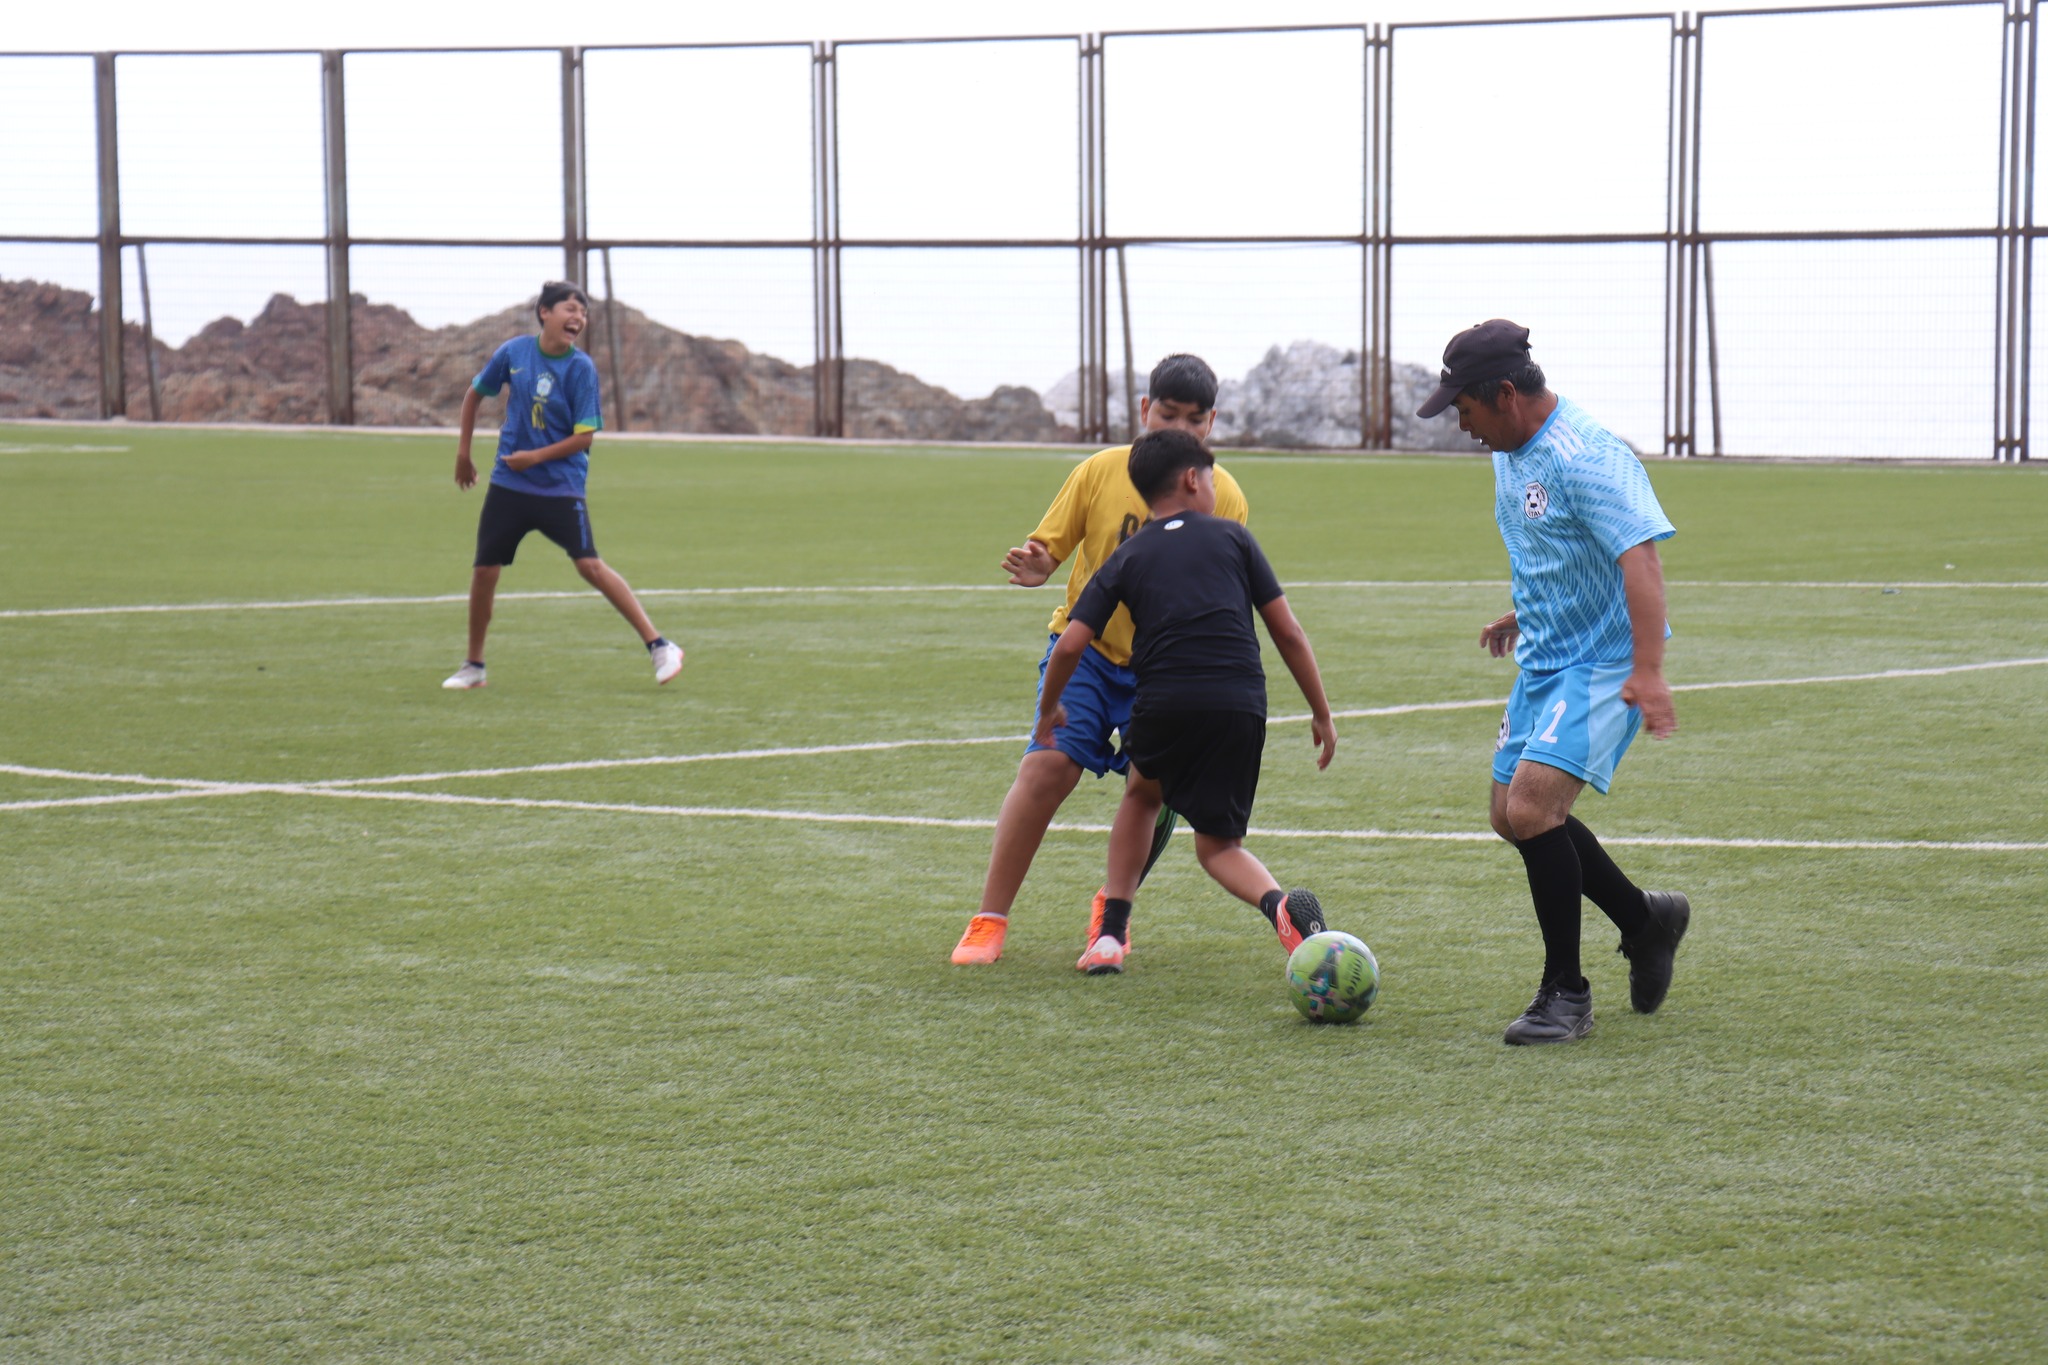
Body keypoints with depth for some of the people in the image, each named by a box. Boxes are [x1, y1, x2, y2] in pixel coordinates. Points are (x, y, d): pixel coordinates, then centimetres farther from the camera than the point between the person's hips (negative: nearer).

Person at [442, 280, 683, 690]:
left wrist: (536, 457, -16)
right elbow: (475, 394, 15)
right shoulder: (513, 353, -1)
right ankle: (473, 666, 21)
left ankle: (659, 646, -11)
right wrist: (463, 451, 17)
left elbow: (585, 436, -11)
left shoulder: (581, 368, -10)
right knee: (484, 570, 4)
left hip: (561, 487, -3)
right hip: (508, 485, 3)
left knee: (589, 564, -15)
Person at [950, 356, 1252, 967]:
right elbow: (1049, 547, -1)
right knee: (1050, 761, -19)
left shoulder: (1224, 498, -6)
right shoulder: (1100, 471, -6)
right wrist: (1034, 567, -25)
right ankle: (989, 919, -10)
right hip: (1087, 643, -1)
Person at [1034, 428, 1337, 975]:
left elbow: (1071, 643, 6)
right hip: (1240, 706, 0)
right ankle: (1280, 904, -19)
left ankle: (1111, 935, 21)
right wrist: (1322, 714, 16)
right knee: (1217, 843, 15)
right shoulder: (1232, 538, 14)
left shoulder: (1127, 558, 14)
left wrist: (1049, 708, 24)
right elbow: (1288, 632, 10)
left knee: (1142, 792, 31)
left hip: (1164, 704, 0)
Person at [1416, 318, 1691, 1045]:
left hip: (1602, 666, -10)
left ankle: (1565, 995, -8)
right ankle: (1645, 920, 32)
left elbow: (1638, 556, -32)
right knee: (1513, 815, 14)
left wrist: (1648, 671, -40)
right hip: (1544, 659, 10)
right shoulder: (1512, 452, 8)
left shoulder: (1588, 458, -23)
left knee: (1532, 807, -21)